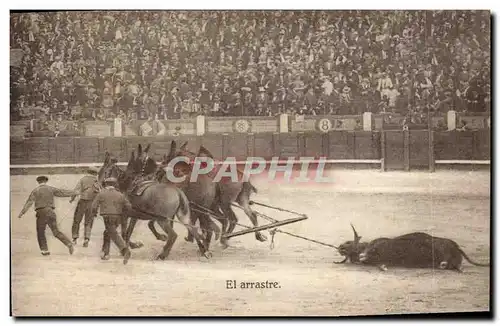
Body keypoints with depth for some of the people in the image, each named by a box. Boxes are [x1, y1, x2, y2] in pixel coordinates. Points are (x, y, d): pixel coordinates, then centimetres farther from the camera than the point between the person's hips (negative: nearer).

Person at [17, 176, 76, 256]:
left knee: (40, 233, 13)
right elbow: (62, 192, 14)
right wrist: (74, 192, 25)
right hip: (50, 212, 3)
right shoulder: (51, 189, 9)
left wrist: (22, 212, -11)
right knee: (56, 232, 6)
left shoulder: (35, 190, 2)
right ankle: (69, 244, -9)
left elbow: (29, 202, -7)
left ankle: (44, 250, 5)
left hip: (41, 213, -3)